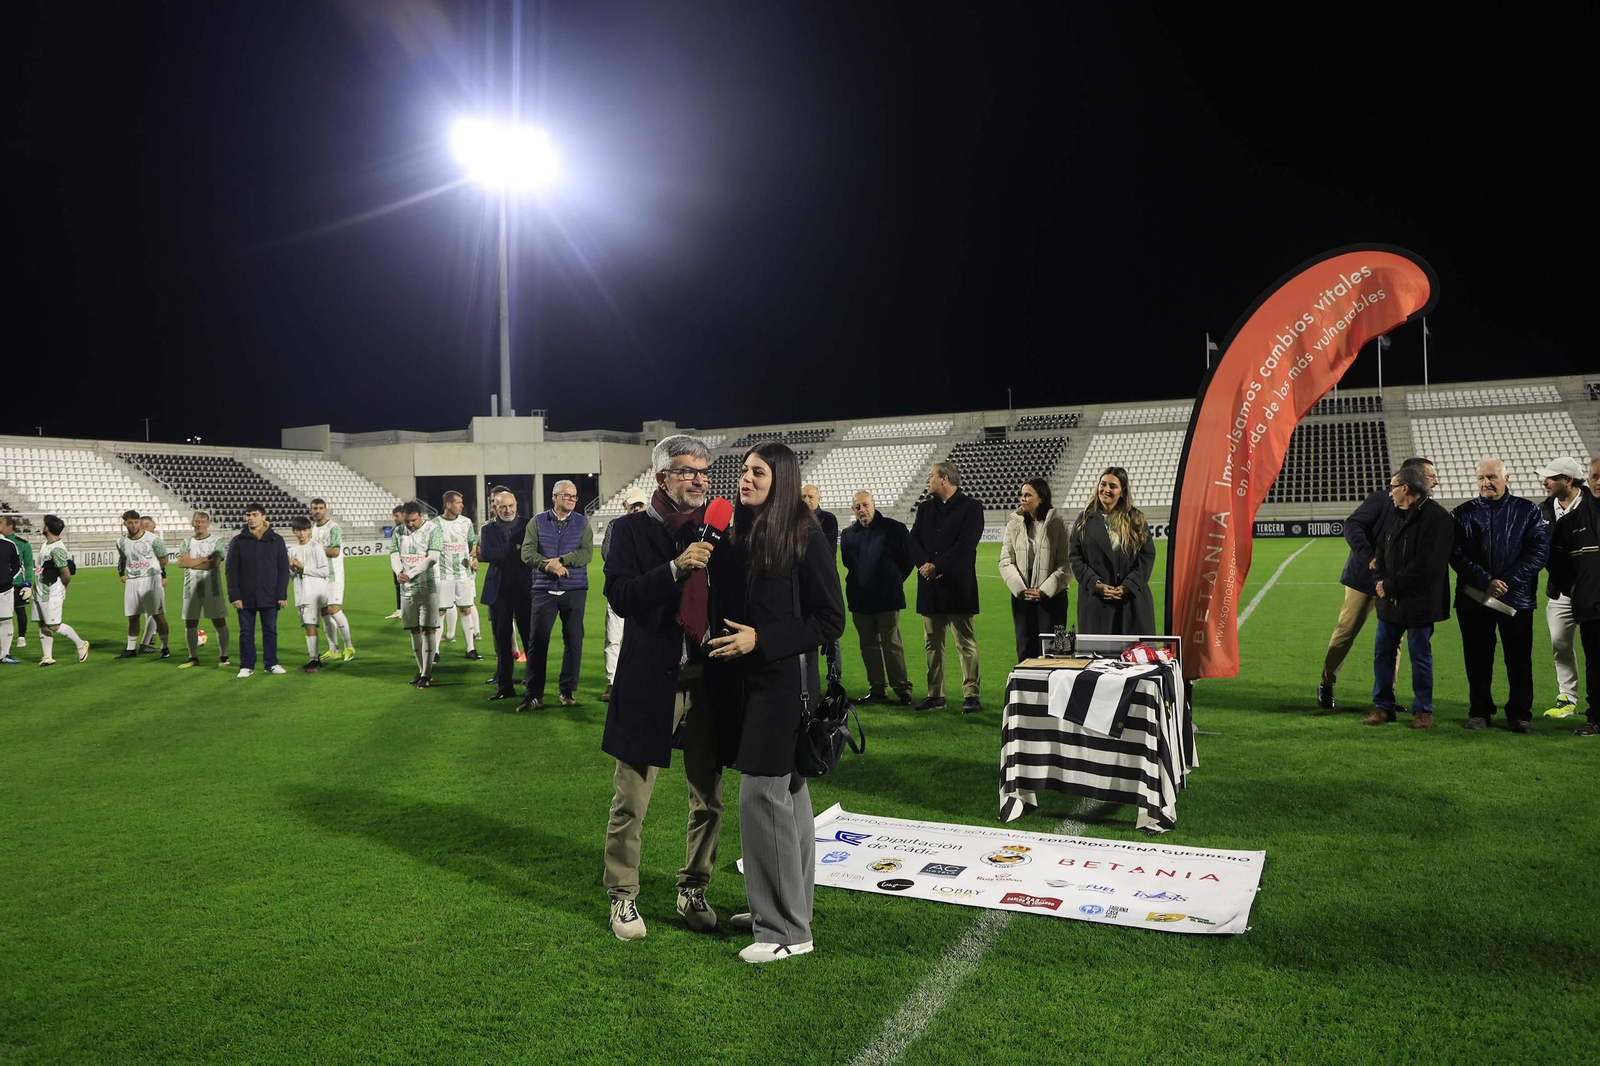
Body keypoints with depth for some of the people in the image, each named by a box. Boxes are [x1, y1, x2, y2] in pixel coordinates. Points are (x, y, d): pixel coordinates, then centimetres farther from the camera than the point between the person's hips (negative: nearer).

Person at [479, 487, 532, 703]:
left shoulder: (528, 525, 2)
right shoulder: (488, 529, 7)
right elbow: (486, 554, -10)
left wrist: (502, 554, -16)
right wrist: (515, 549, -15)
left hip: (524, 589, -2)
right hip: (499, 590, 2)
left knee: (530, 637, 2)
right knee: (502, 640, 7)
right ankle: (504, 686, 15)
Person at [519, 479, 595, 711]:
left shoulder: (582, 523, 5)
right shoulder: (538, 522, 6)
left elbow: (586, 553, -8)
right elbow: (527, 552, -3)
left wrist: (560, 560, -18)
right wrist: (549, 565, -18)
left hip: (575, 590, 0)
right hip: (544, 590, 0)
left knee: (573, 642, 4)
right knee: (538, 642, -1)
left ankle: (568, 691, 15)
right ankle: (534, 694, 5)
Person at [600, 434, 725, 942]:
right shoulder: (632, 529, -1)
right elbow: (619, 595, -14)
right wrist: (675, 569, -23)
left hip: (707, 678, 3)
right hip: (650, 681, -3)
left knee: (708, 799, 11)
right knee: (630, 801, 4)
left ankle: (693, 891, 29)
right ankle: (622, 896, 21)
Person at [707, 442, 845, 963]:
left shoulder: (806, 537, -11)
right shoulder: (738, 535, 9)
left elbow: (830, 620, -11)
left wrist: (761, 639, -17)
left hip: (783, 682, -7)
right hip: (745, 683, 7)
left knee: (761, 797, -6)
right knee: (787, 794, 16)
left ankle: (787, 930, 5)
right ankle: (783, 906, 28)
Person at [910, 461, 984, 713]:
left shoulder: (970, 507, -3)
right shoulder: (925, 507, 15)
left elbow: (965, 544, -13)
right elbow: (914, 541, 7)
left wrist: (937, 566, -17)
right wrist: (924, 564, -12)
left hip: (958, 586, -6)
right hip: (930, 586, 6)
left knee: (965, 642, -2)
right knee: (932, 643, 9)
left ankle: (971, 695, 3)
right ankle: (935, 694, 16)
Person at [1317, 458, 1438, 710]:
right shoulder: (1382, 499, -10)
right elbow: (1352, 526, -16)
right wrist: (1369, 559, -25)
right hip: (1365, 578, -6)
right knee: (1346, 631, 2)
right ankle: (1326, 684, 15)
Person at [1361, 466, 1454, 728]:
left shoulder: (1437, 518, -14)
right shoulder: (1397, 517, 14)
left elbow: (1425, 565, -20)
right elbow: (1381, 552, 14)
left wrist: (1391, 586, -16)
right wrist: (1380, 582, -5)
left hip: (1419, 603, -8)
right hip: (1390, 600, 8)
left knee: (1420, 656, 4)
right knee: (1382, 653, 9)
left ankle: (1423, 710, 17)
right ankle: (1383, 706, 19)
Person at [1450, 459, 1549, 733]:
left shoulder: (1527, 511, 4)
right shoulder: (1464, 513, 6)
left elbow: (1540, 551, -4)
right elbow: (1456, 555, -2)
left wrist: (1508, 581, -13)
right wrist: (1486, 582, -15)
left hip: (1517, 597, -1)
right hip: (1473, 598, 1)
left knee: (1519, 659, 4)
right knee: (1477, 658, 7)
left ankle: (1520, 714, 15)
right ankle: (1479, 712, 17)